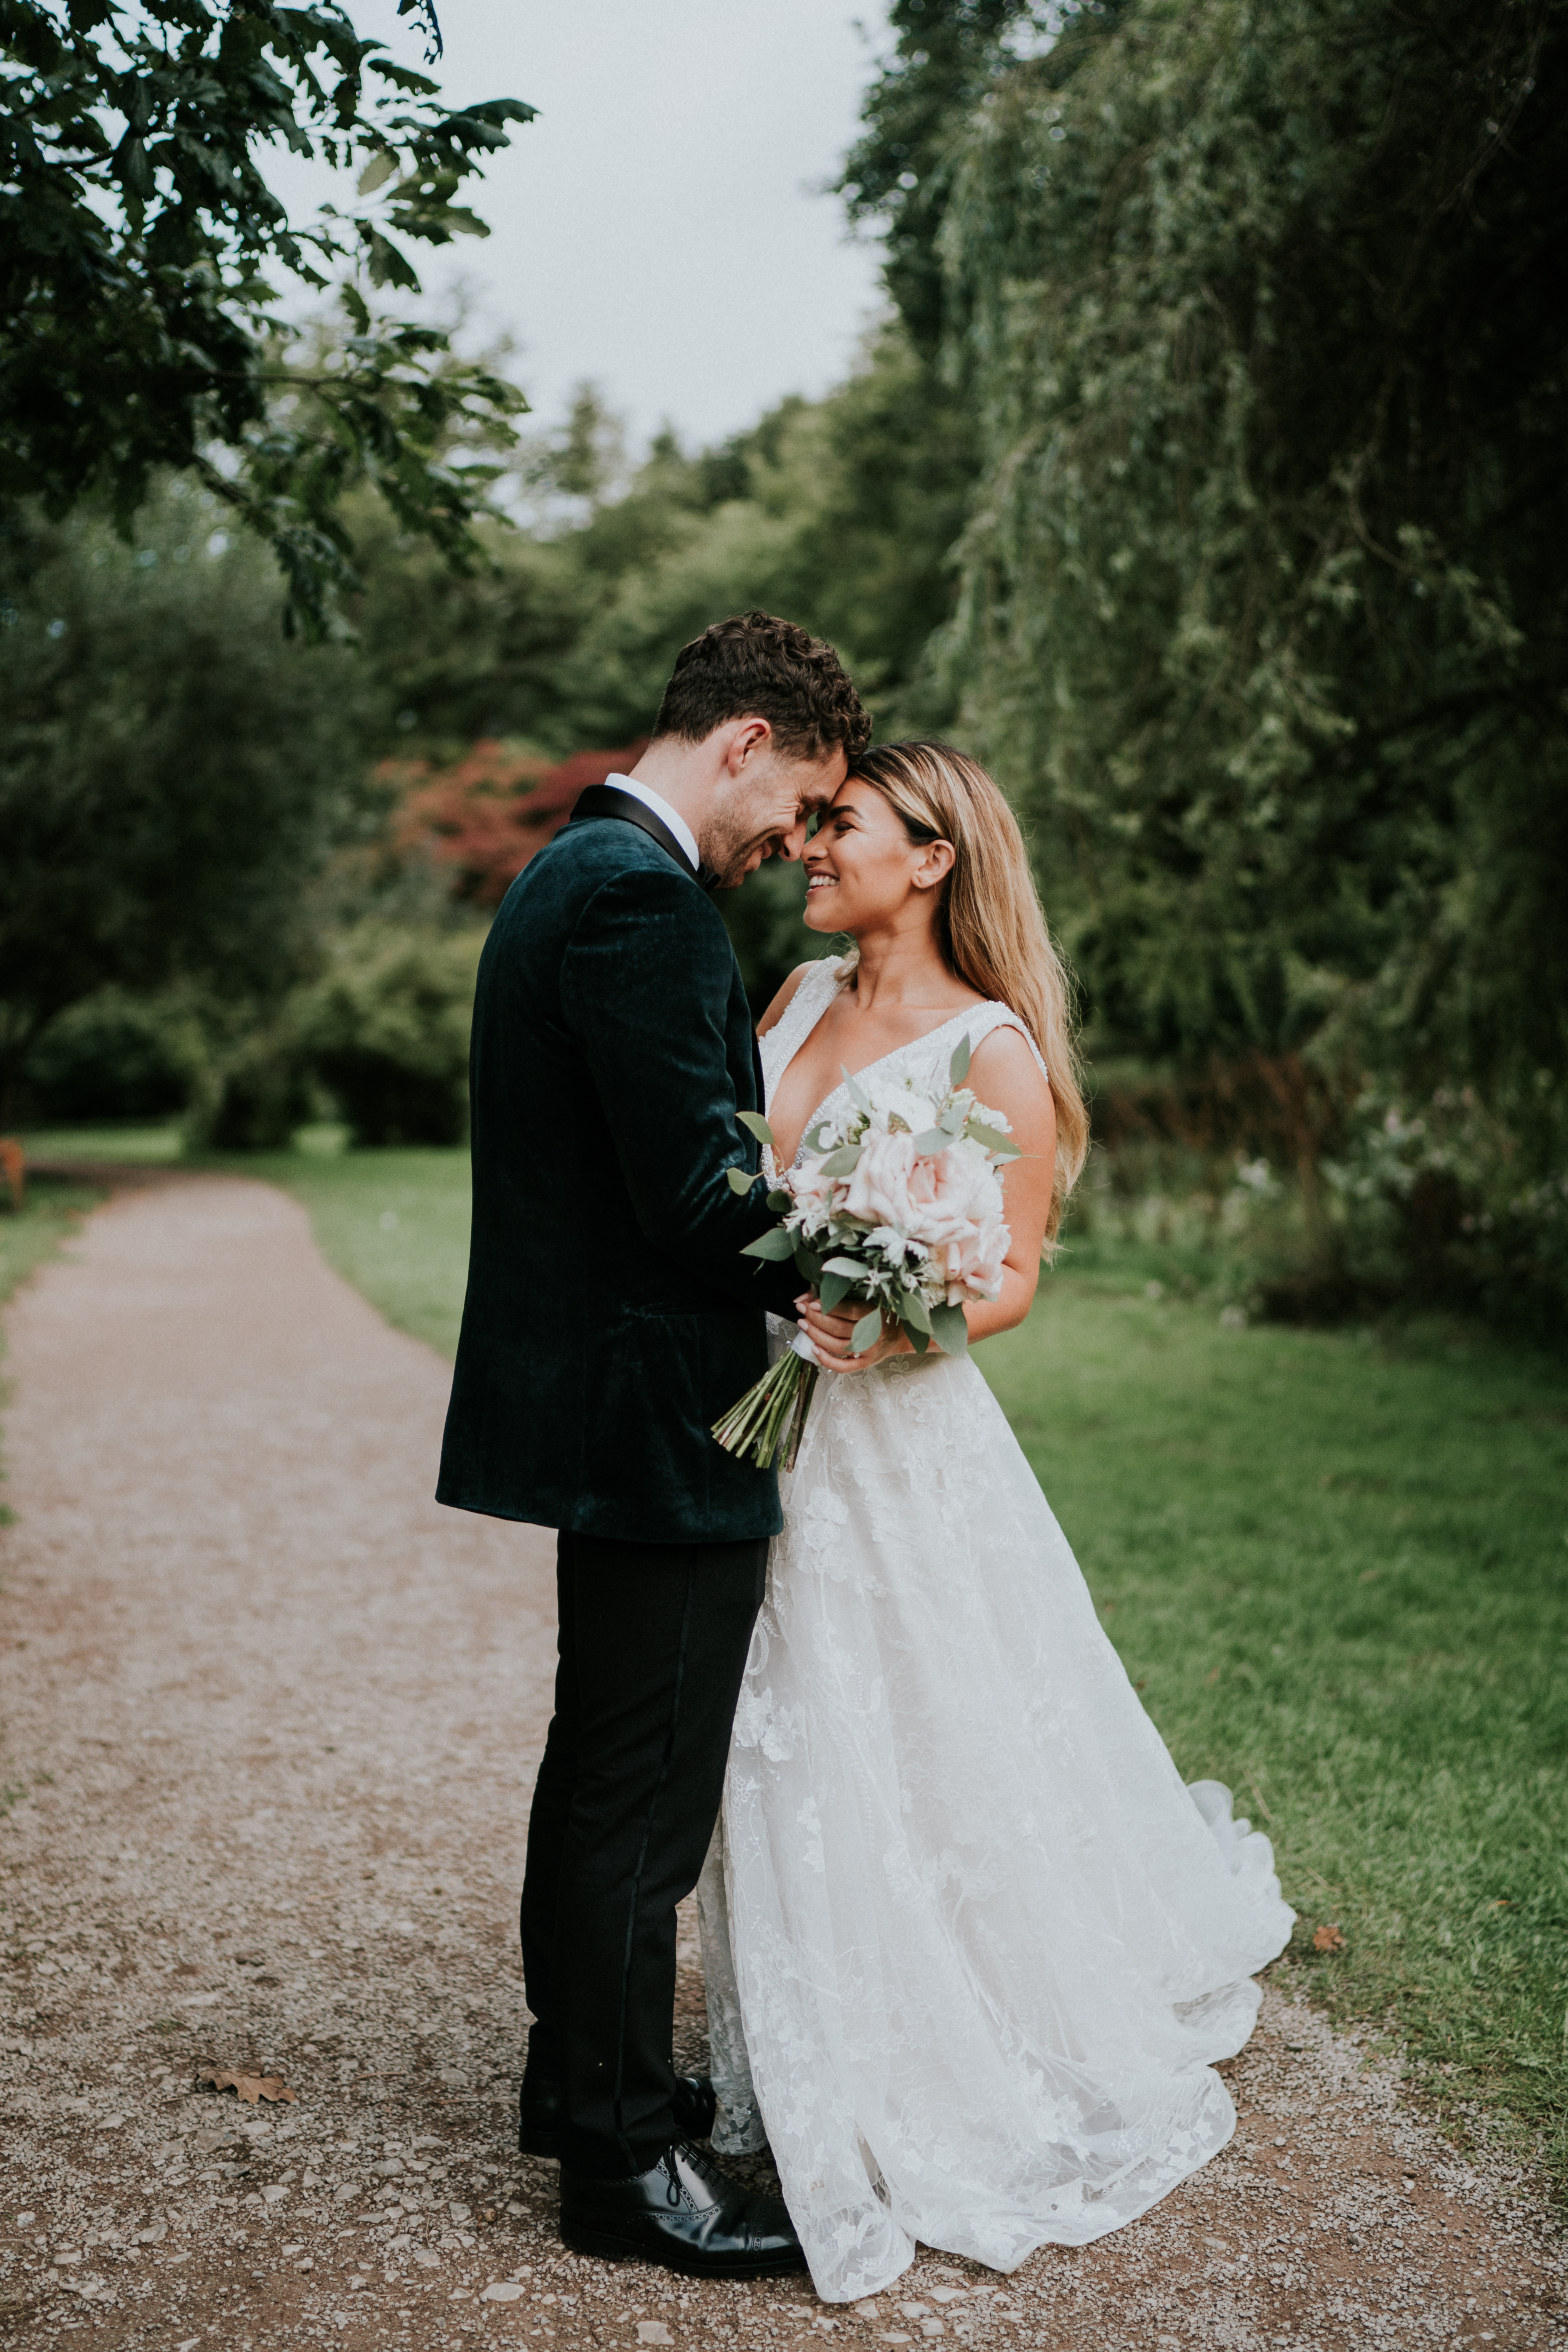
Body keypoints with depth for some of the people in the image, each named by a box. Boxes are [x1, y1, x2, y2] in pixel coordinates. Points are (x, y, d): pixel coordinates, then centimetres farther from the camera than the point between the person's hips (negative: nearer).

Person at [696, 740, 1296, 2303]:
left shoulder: (992, 1048, -11)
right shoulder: (801, 999, 8)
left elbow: (1013, 1276, -10)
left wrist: (903, 1321, -27)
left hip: (894, 1444, -6)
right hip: (759, 1430, 6)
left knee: (930, 1766, 4)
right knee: (784, 1774, 14)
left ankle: (985, 2104, 27)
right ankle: (822, 2090, 35)